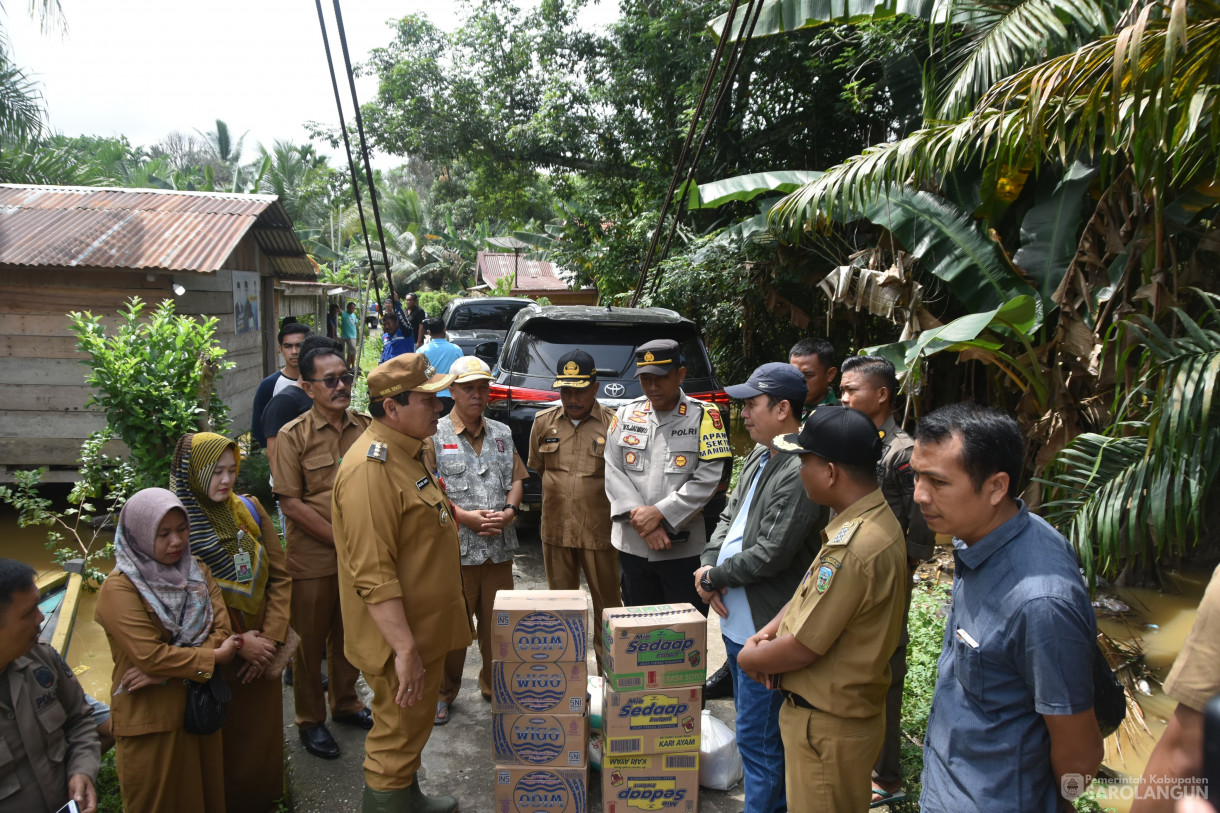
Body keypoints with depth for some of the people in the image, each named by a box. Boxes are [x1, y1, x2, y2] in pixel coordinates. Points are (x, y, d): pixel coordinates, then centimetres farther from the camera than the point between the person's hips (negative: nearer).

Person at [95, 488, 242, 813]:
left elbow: (222, 631, -6)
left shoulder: (197, 571, 4)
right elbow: (151, 656, -22)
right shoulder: (119, 588, -15)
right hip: (152, 719, -5)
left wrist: (167, 671, -18)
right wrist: (214, 658, -14)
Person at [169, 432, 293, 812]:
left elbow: (280, 577, 1)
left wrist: (270, 638, -8)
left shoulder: (250, 509, 0)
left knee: (263, 734, 16)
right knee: (226, 741, 10)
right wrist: (236, 643, -15)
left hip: (261, 650, 4)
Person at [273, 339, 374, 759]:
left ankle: (345, 703, 38)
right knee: (310, 641, 10)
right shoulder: (293, 436, -10)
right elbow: (290, 503, -12)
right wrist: (340, 538, -16)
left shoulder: (365, 428, 1)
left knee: (349, 634, 18)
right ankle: (310, 721, 27)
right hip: (312, 559, -4)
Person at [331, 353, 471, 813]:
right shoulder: (370, 468, -26)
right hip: (400, 640, -10)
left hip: (423, 627, 10)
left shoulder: (407, 452, 9)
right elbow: (373, 574, -29)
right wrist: (405, 649, -28)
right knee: (398, 737, 6)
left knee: (412, 728, 26)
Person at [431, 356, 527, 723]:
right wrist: (465, 516, -16)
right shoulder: (435, 435, -2)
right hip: (455, 548, -4)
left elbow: (517, 479, 13)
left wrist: (509, 511, -6)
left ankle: (494, 686, 31)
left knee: (498, 623, 13)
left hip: (500, 548, 4)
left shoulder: (502, 433, 13)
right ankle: (443, 693, 23)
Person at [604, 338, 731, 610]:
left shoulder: (704, 416, -3)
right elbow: (613, 472, 1)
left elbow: (707, 479, -10)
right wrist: (642, 520, -11)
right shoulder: (626, 414, 6)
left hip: (683, 549, -3)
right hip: (632, 546, 3)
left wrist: (659, 513, -15)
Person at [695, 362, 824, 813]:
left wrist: (713, 577, -11)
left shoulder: (799, 471, -22)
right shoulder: (758, 457, 9)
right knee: (751, 728, 24)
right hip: (735, 618, 10)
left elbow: (772, 554, -24)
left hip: (764, 628, -10)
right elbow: (729, 514, 14)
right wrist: (708, 565, -2)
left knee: (758, 738, 2)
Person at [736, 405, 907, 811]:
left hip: (828, 729, -9)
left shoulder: (852, 547, -31)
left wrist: (749, 658, -6)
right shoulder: (875, 517, 2)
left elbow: (802, 650, -24)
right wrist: (773, 628, -3)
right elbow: (813, 591, 12)